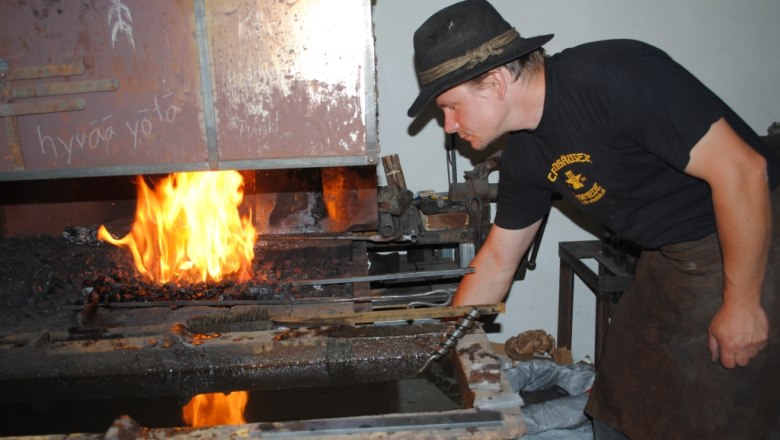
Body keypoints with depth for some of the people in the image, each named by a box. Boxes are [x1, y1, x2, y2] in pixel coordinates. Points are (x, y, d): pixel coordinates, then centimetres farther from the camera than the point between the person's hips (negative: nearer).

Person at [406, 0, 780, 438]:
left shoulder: (611, 77, -26)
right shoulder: (525, 156, -1)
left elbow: (742, 170, -24)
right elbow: (496, 262, 9)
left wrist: (742, 302, -18)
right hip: (672, 258, 7)